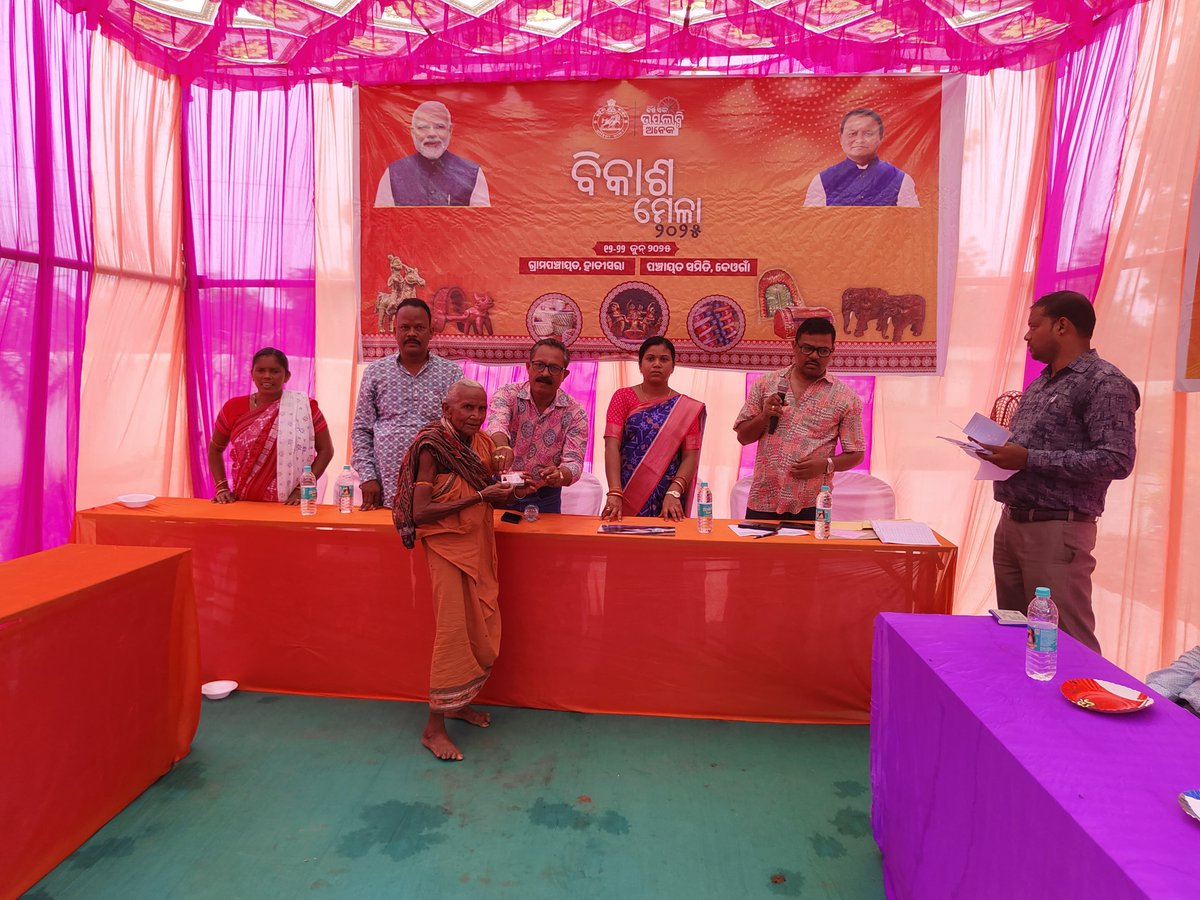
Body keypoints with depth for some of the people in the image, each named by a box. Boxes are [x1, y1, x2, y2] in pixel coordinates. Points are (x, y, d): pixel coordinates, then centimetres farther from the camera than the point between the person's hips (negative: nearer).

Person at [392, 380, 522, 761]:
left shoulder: (481, 443, 5)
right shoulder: (431, 447, -14)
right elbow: (420, 512, -21)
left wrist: (506, 493, -8)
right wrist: (480, 496, -22)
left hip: (480, 545, 7)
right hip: (448, 546, -7)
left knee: (483, 629, 11)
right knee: (453, 630, -6)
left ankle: (458, 701, 30)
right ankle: (434, 726, 6)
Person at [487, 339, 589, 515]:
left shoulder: (575, 412, -7)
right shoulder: (508, 394, -8)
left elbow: (574, 462, -16)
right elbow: (497, 424, -29)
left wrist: (559, 475, -40)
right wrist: (502, 447, -52)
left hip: (545, 499, 1)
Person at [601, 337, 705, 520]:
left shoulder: (687, 408, 4)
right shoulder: (623, 397, 2)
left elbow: (690, 455, -4)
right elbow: (612, 445, -9)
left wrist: (673, 493, -20)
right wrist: (614, 493, -22)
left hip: (667, 504, 1)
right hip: (627, 498, 0)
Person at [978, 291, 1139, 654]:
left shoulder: (1104, 381, -9)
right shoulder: (1039, 384, 17)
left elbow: (1117, 460, -19)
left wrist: (1028, 459, -21)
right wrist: (1001, 452, 2)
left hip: (1056, 530, -8)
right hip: (1011, 524, 9)